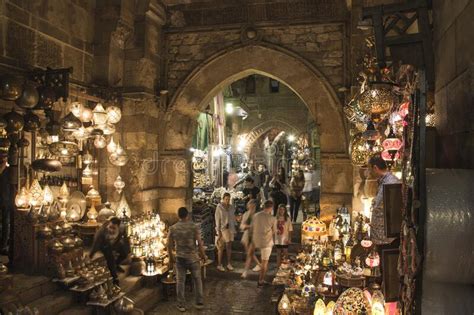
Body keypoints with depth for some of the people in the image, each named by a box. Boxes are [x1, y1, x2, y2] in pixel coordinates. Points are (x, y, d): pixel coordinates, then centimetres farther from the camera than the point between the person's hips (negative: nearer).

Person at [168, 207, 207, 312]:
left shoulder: (173, 228, -4)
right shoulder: (194, 227, -10)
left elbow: (169, 245, 0)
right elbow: (200, 243, -12)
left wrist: (171, 257, 14)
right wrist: (203, 255, 1)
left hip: (179, 258, 2)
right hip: (193, 257, -1)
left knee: (180, 281, 11)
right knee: (197, 280, 14)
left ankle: (181, 305, 18)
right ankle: (200, 303, 20)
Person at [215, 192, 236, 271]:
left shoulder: (232, 207, 5)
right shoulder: (219, 207, -8)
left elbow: (233, 218, 11)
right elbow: (217, 219, -9)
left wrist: (234, 229, 7)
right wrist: (218, 231, -12)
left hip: (230, 229, 4)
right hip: (222, 229, -4)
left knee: (229, 247, 7)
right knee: (221, 248, 2)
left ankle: (229, 264, 16)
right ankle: (219, 265, 11)